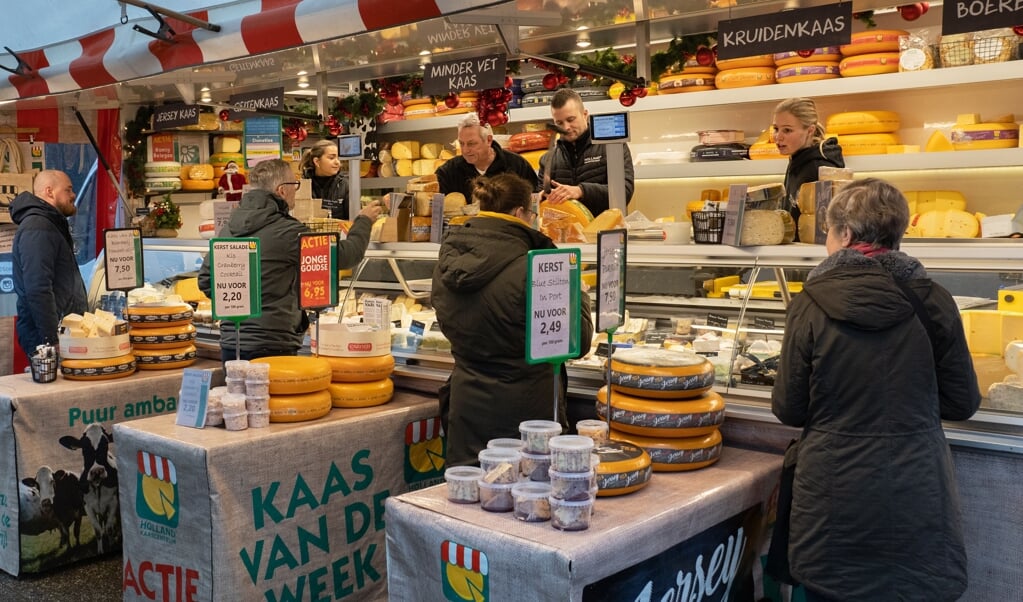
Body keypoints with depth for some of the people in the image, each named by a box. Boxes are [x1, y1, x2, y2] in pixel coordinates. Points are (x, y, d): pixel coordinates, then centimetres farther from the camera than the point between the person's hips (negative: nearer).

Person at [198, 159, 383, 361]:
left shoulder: (229, 227, 7)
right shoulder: (286, 232, -15)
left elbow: (206, 279, 15)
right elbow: (346, 255, -7)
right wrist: (364, 221, 10)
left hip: (230, 344, 8)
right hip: (271, 346, -8)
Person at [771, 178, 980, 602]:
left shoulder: (811, 304, -11)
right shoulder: (932, 302, -7)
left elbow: (789, 410, -6)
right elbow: (962, 403, 1)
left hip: (835, 500, -1)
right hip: (917, 499, 2)